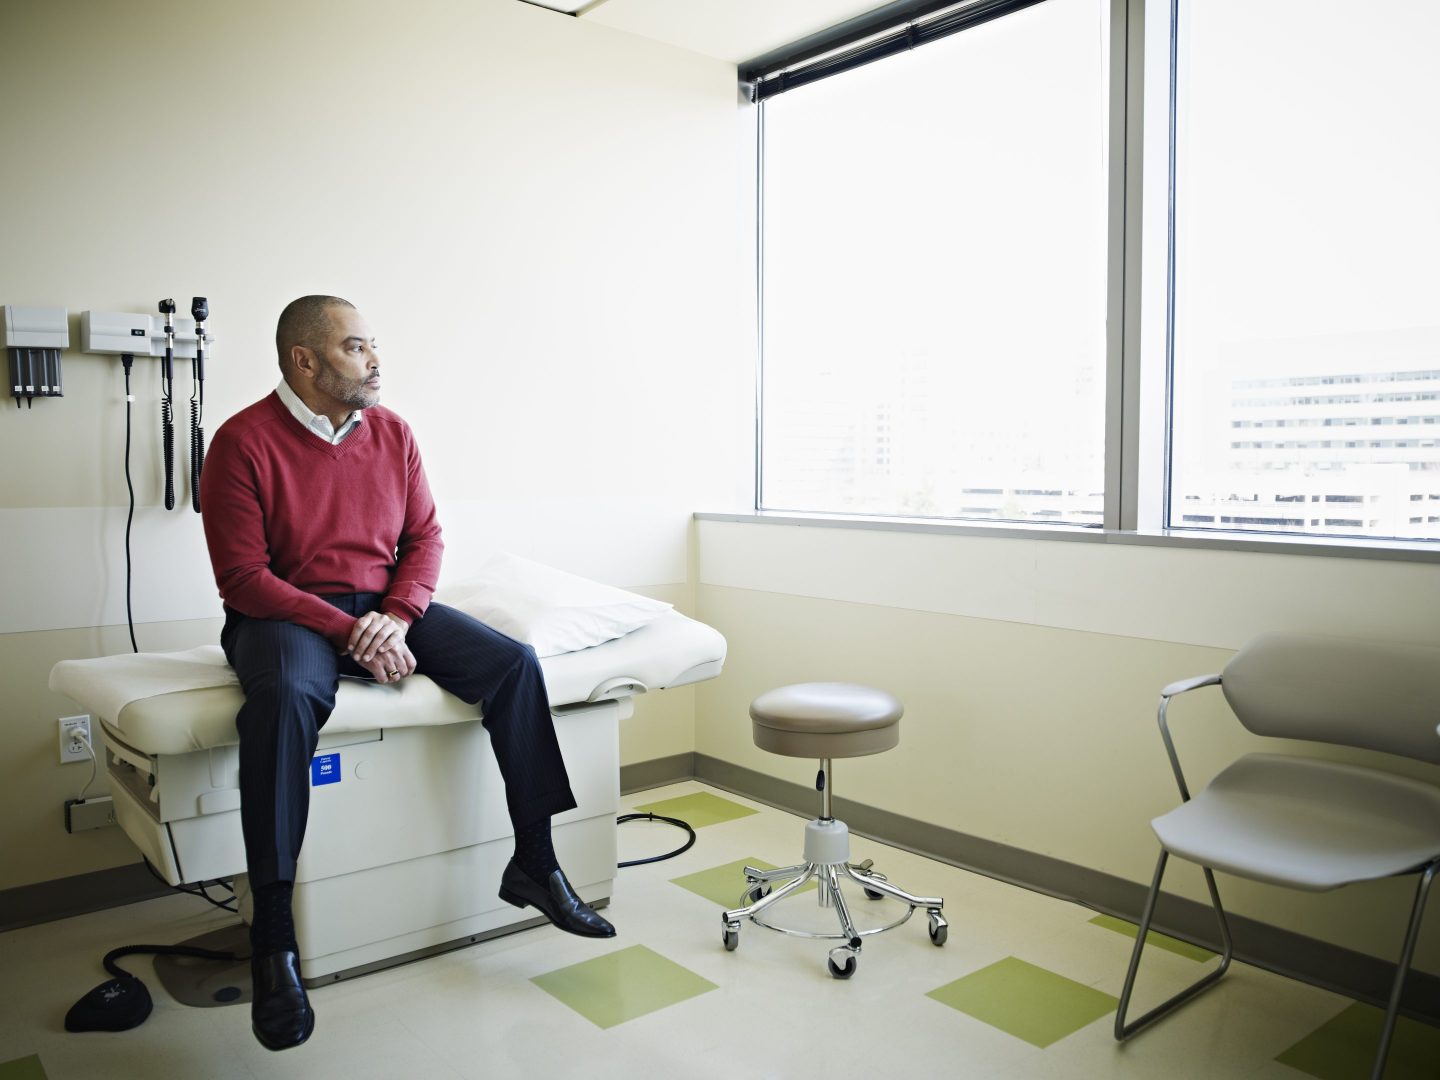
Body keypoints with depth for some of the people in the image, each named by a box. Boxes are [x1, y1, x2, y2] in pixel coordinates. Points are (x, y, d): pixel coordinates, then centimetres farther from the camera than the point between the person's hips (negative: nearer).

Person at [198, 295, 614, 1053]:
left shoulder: (390, 432, 5)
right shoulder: (243, 442, -10)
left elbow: (424, 537, 6)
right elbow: (244, 578, -14)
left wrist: (398, 615, -12)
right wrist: (348, 631, -22)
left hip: (386, 606, 5)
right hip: (285, 613, -4)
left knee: (515, 662, -14)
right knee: (284, 695, -39)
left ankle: (534, 864, -5)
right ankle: (273, 941, -29)